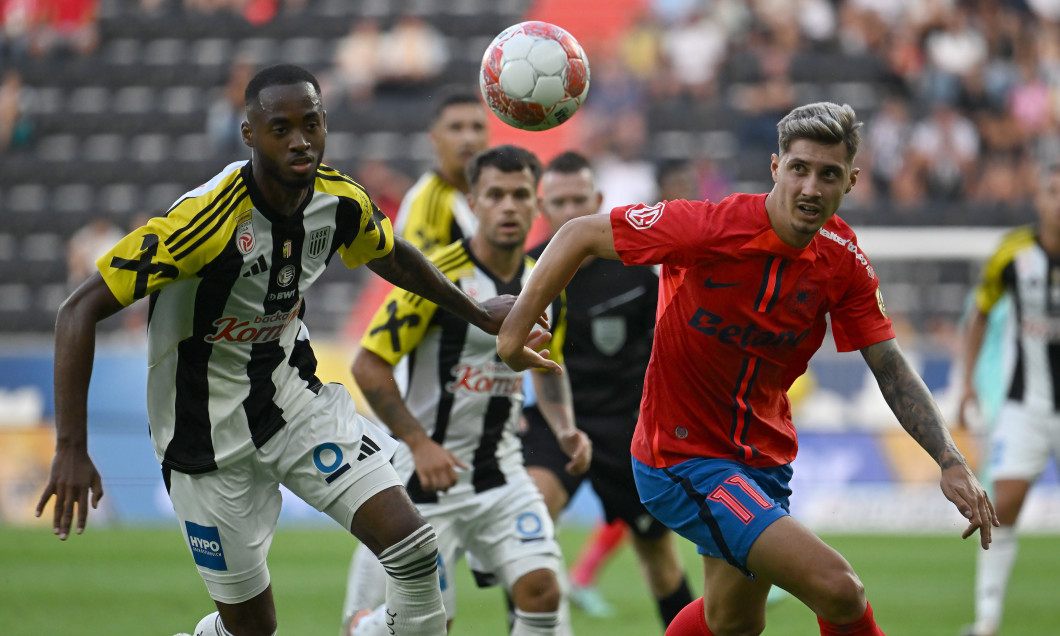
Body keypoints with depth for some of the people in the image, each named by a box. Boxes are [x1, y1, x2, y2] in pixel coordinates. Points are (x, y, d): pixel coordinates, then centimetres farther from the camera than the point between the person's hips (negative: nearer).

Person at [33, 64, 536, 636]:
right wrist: (71, 450, -35)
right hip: (209, 433, -5)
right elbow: (80, 311, -28)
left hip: (297, 397, 5)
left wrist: (477, 314, 28)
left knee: (412, 546, -12)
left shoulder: (342, 202, -9)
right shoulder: (207, 219, -29)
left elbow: (392, 256, 17)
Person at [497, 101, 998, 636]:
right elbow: (581, 235, -12)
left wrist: (950, 461, -14)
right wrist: (514, 330, -12)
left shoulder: (844, 260, -6)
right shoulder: (710, 227, -22)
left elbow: (891, 370, -2)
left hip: (763, 457, 7)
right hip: (681, 458, -7)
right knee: (838, 589, -21)